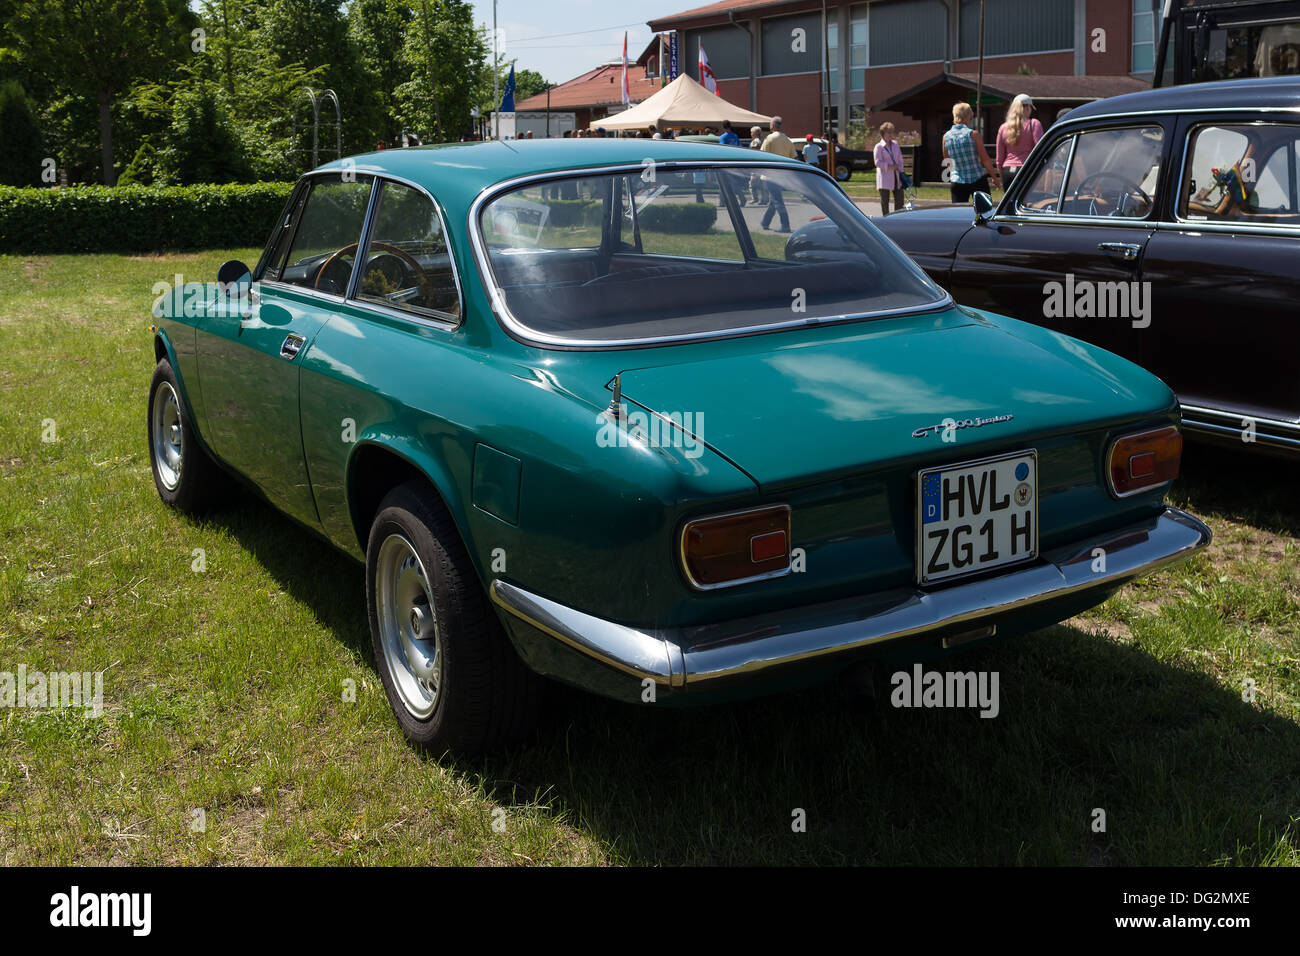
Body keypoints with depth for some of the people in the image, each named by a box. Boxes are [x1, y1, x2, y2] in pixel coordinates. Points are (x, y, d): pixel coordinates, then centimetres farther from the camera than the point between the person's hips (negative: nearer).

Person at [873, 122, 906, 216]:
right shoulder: (879, 147, -3)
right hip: (884, 177, -5)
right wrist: (890, 166, -16)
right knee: (885, 201, -1)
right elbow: (878, 162, -10)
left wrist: (900, 171, 4)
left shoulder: (895, 144, 13)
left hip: (896, 176, 5)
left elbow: (900, 159, 16)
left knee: (899, 200, 1)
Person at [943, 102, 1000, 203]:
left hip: (957, 181, 3)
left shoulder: (946, 137, 1)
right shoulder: (973, 134, -9)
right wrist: (995, 178, 3)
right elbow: (985, 159, -7)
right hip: (977, 179, -3)